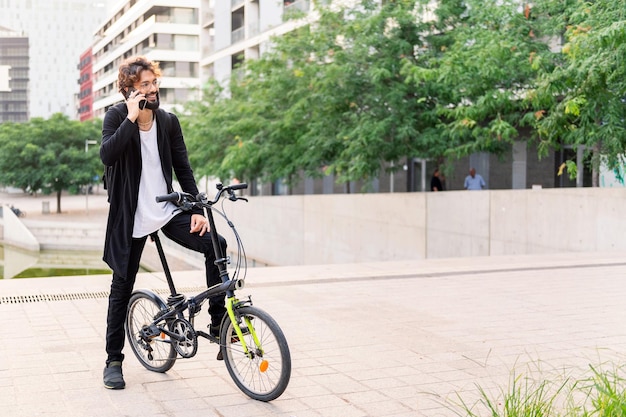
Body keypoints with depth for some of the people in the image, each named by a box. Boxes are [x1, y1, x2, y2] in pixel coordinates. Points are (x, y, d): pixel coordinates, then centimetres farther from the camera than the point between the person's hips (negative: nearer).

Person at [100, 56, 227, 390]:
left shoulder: (168, 122, 2)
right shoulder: (117, 117, -7)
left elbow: (183, 168, 3)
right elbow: (107, 155, -25)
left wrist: (197, 209, -6)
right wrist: (131, 118, -27)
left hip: (167, 210, 3)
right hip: (131, 218, -3)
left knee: (215, 244, -17)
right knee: (122, 288, 4)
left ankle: (218, 321, -3)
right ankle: (113, 361, 19)